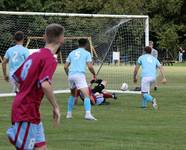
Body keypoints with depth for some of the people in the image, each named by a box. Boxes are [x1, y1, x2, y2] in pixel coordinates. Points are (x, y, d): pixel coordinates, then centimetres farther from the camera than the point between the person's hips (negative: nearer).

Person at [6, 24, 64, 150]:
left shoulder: (34, 55, 11)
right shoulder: (50, 59, -15)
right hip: (28, 111, -9)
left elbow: (16, 77, 18)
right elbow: (45, 85, -29)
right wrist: (55, 107, -20)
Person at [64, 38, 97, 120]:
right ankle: (88, 114, -29)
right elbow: (90, 66, -4)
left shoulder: (72, 53, 20)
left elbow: (65, 67, 16)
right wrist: (94, 74, 13)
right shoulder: (86, 53, 7)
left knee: (72, 94, 26)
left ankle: (69, 114, 26)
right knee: (87, 95, -11)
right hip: (80, 75, -6)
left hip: (71, 75, 6)